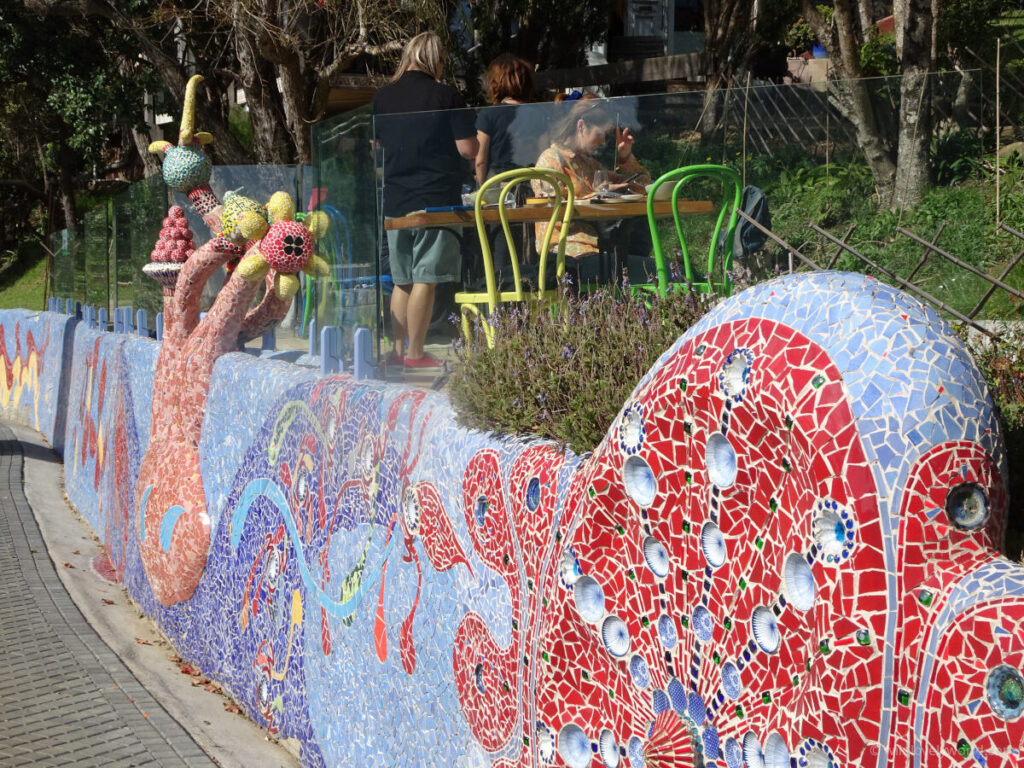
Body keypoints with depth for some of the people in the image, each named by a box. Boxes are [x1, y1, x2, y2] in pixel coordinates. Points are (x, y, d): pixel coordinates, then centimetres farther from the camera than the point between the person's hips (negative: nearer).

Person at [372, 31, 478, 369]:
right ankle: (415, 354, 0)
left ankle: (398, 350, 16)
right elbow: (467, 149, -10)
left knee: (402, 280, 14)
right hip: (436, 198, -5)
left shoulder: (381, 97, 7)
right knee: (425, 279, -2)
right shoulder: (446, 96, -6)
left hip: (394, 201, 5)